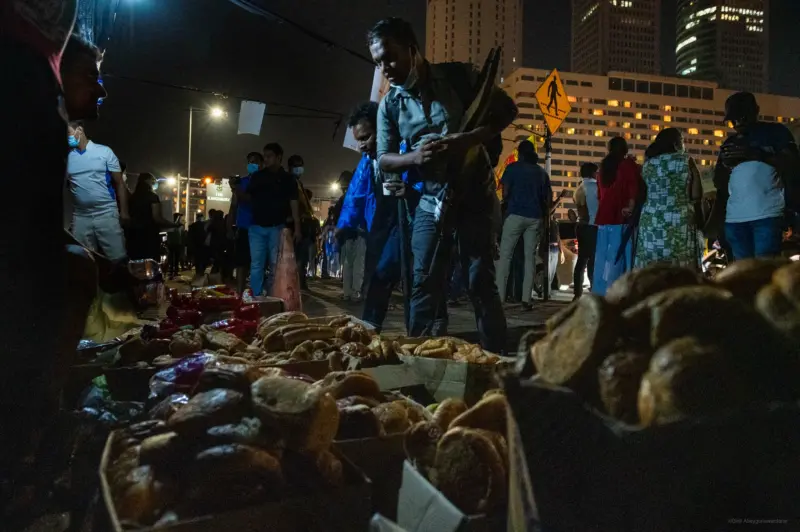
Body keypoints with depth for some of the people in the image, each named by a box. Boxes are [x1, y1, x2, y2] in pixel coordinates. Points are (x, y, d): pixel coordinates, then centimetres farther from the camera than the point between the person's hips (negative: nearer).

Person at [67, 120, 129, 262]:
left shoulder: (104, 152, 1)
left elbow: (119, 183, 1)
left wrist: (124, 212, -6)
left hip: (106, 214, -3)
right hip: (80, 217, 3)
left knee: (118, 257, -3)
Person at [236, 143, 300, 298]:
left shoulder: (288, 179, 4)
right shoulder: (257, 176, 10)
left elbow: (293, 204, 1)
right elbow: (248, 198, 14)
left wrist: (297, 228, -6)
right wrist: (237, 191, -8)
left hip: (277, 228, -2)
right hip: (257, 227, 2)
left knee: (275, 265, 4)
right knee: (256, 265, 0)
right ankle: (256, 298, 4)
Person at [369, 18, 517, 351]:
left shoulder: (458, 76, -5)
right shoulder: (389, 104, 2)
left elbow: (507, 110, -2)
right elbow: (384, 160, 5)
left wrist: (467, 140, -19)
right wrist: (415, 156, -18)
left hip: (474, 193, -3)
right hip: (429, 200, 3)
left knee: (480, 282, -1)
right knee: (424, 283, 2)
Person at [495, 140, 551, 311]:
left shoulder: (513, 167, 3)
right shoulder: (542, 172, 15)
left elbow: (505, 193, -3)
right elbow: (548, 198, 13)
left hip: (516, 214, -3)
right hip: (535, 217, 4)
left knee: (505, 255, 0)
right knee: (530, 257, 4)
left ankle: (499, 297, -7)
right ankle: (526, 299, -2)